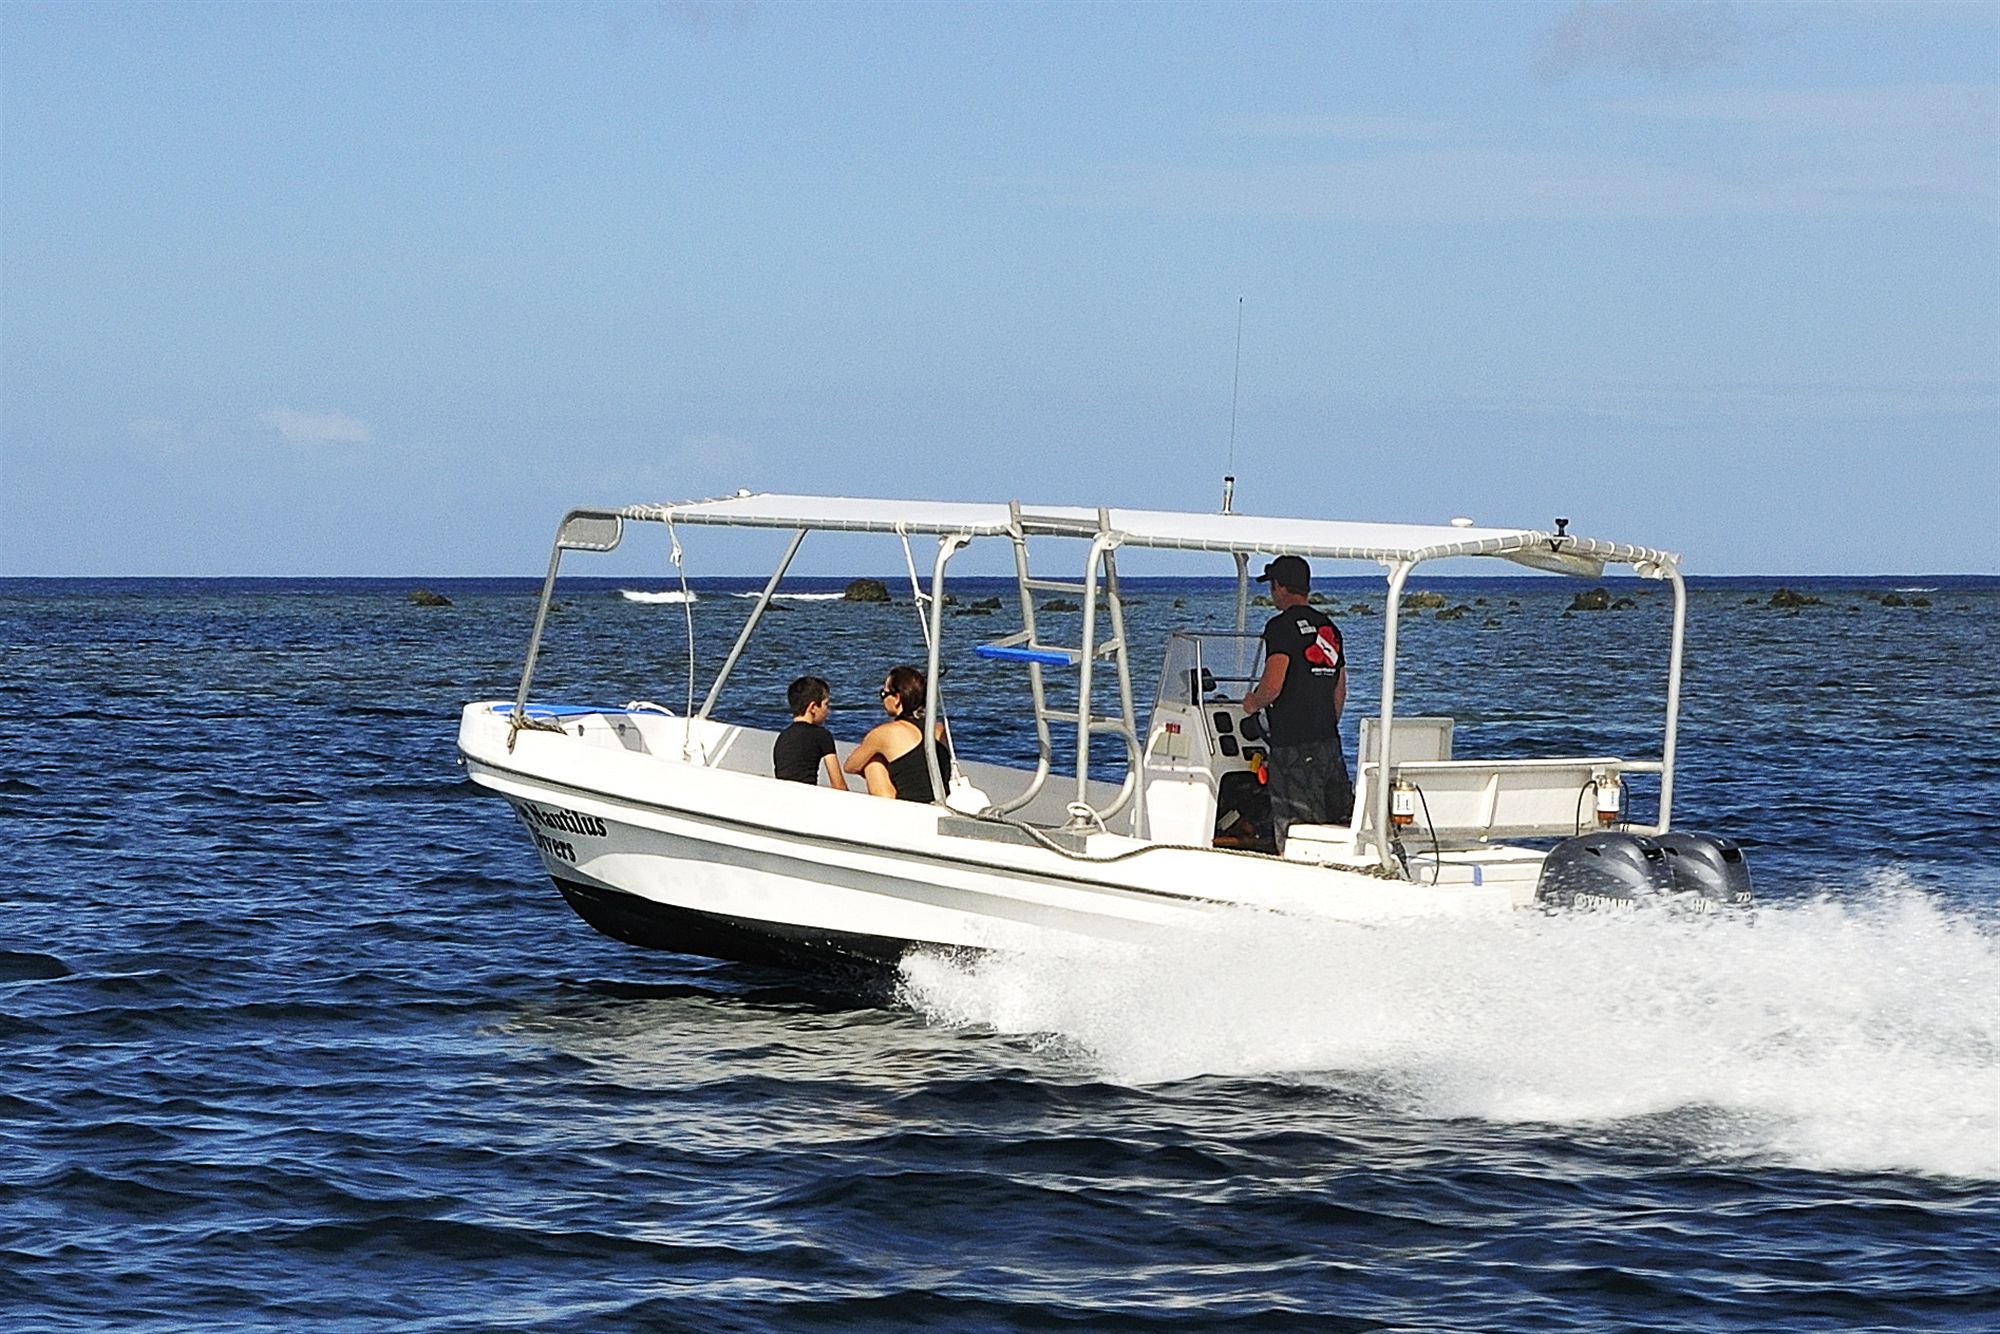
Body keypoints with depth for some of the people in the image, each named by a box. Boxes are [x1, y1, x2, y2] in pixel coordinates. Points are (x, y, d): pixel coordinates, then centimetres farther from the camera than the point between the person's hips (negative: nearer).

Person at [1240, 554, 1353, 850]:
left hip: (1293, 745, -8)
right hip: (1329, 742, 8)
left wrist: (1253, 703, 1)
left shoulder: (1282, 626, -10)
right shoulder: (1329, 628, 16)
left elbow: (1273, 685, -19)